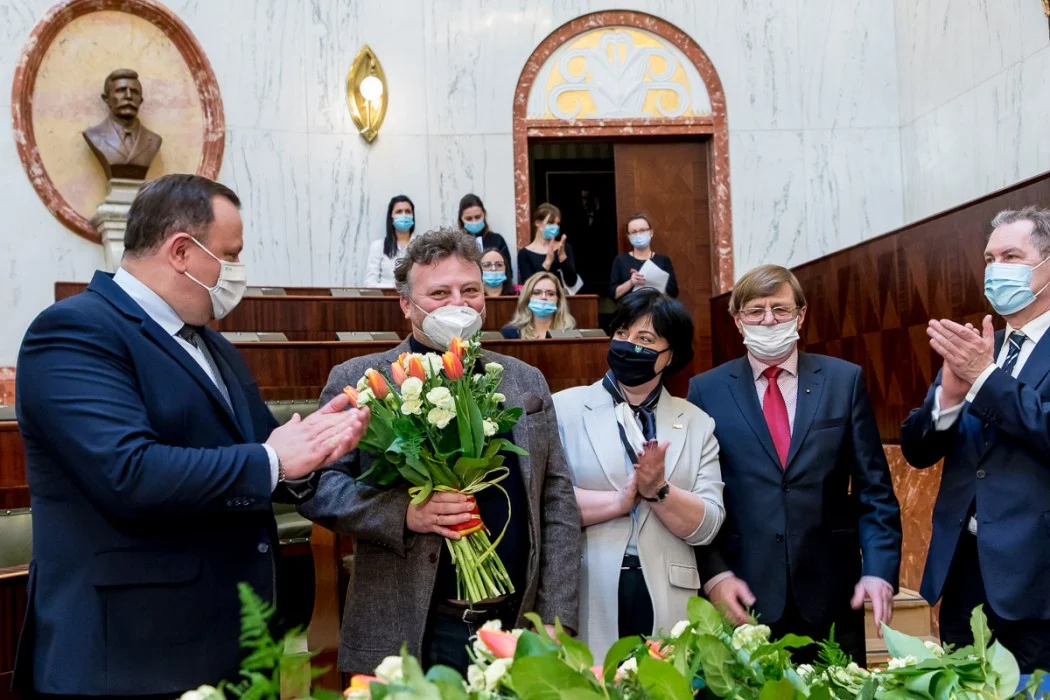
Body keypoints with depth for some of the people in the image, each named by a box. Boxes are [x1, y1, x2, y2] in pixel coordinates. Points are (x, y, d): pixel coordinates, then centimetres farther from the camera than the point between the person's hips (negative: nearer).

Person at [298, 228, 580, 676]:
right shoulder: (357, 381, -1)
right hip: (409, 638, -3)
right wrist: (404, 513, -20)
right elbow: (317, 486, -4)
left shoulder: (527, 381, 9)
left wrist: (557, 623, 2)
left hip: (518, 629, 3)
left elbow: (558, 504, 8)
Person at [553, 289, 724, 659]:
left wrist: (657, 490, -14)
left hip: (665, 602, 2)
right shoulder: (565, 407, 1)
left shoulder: (697, 423, 8)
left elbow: (706, 527, 1)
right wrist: (619, 501, -14)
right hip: (584, 600, -2)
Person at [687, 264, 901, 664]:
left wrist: (879, 570, -7)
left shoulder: (844, 380, 4)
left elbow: (874, 488, 3)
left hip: (831, 594, 1)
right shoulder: (707, 390, 2)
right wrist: (714, 574, -9)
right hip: (745, 596, -1)